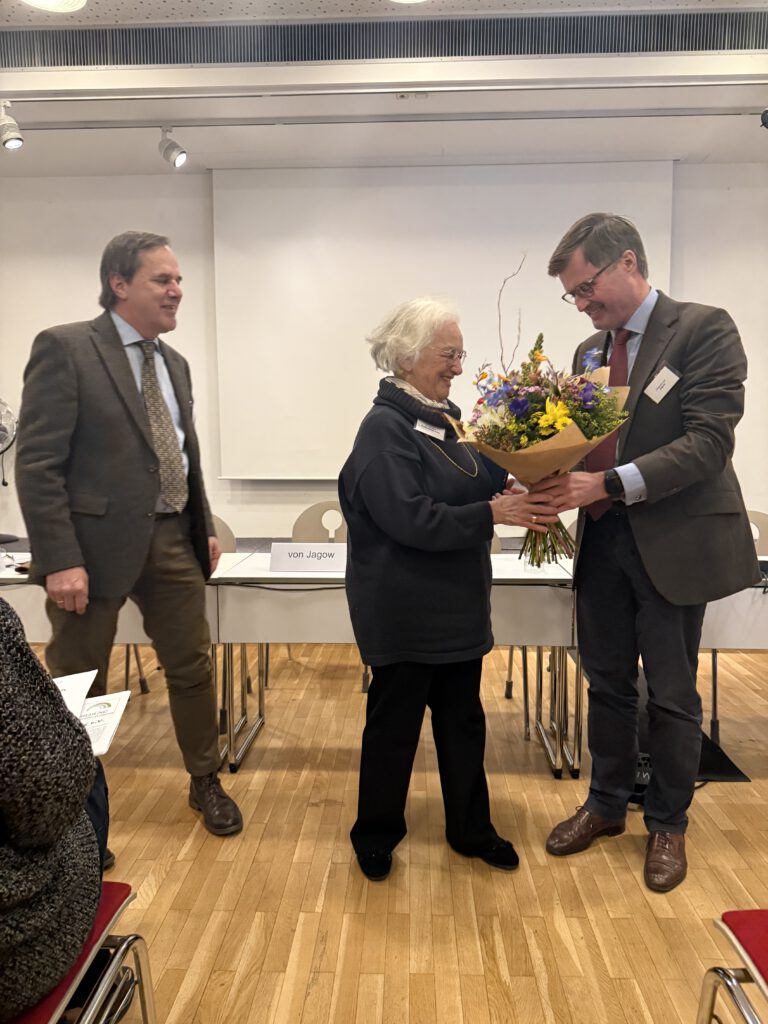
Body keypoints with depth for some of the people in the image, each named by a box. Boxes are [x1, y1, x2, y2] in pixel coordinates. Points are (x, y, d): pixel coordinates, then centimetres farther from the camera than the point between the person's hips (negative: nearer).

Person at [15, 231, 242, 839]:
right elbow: (37, 463, -14)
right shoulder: (65, 348, -9)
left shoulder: (174, 363, 13)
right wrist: (60, 559, -19)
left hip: (172, 540, 6)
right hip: (97, 542, -6)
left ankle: (206, 782, 34)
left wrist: (203, 528, 15)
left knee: (193, 668, 14)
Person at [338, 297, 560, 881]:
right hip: (405, 610, -8)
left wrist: (512, 479, -9)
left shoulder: (443, 417, 8)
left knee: (463, 719, 18)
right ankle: (376, 838, 29)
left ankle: (471, 829, 35)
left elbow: (471, 489, 9)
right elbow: (411, 519, -24)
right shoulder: (386, 428, -16)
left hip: (457, 604, 8)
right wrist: (492, 513, -27)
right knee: (394, 724, 8)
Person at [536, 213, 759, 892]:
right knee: (607, 684, 16)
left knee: (671, 696, 9)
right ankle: (607, 805, 35)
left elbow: (709, 441, -19)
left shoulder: (703, 328, -9)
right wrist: (558, 478, -12)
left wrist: (608, 485, -26)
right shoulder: (591, 351, 11)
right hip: (604, 541, 6)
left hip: (673, 543, -5)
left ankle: (668, 824, 30)